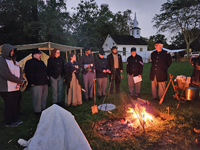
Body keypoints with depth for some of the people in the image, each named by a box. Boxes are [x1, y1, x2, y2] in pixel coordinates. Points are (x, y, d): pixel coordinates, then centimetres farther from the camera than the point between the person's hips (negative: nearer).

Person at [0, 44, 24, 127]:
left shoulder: (13, 60, 12)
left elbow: (19, 71, 8)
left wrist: (19, 81, -9)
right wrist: (20, 81, -14)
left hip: (16, 88, 8)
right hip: (7, 89, -7)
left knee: (16, 103, 17)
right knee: (9, 105, 5)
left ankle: (15, 118, 35)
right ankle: (9, 122, 24)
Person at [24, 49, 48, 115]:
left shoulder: (41, 62, 21)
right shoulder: (30, 62, -5)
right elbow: (29, 73, -12)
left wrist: (46, 80, 24)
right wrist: (31, 83, -18)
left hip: (44, 83, 9)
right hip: (36, 84, -9)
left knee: (44, 97, 13)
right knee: (37, 98, -5)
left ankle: (43, 109, 27)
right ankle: (37, 111, 7)